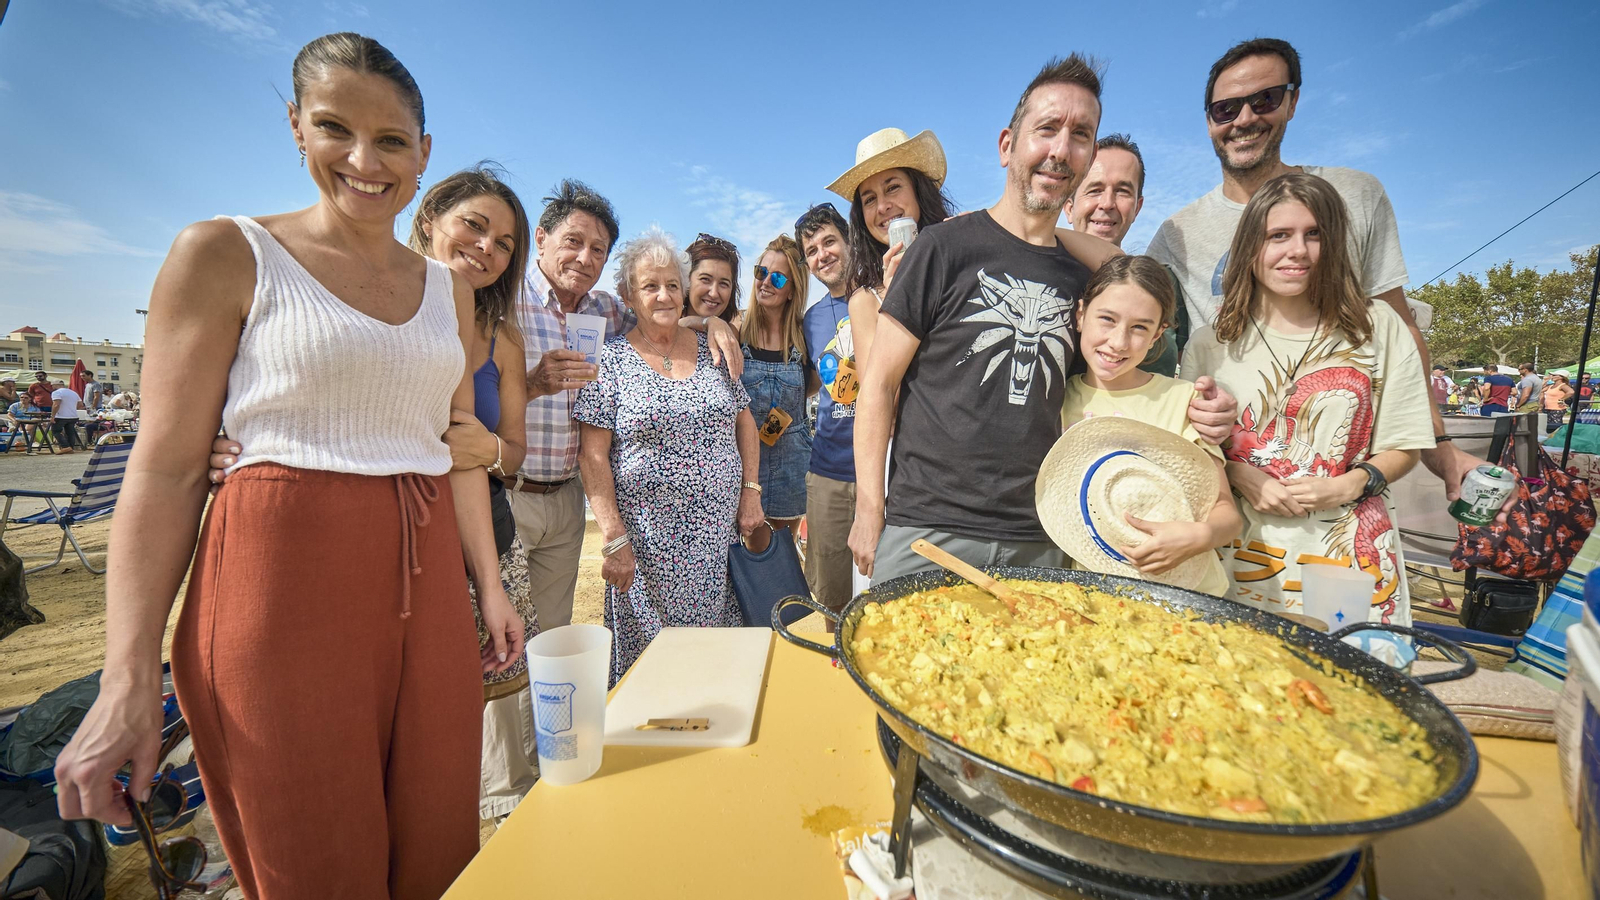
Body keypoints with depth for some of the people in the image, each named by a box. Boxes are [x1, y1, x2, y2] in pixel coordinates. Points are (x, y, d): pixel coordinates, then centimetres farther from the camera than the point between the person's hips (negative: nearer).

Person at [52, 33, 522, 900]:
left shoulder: (449, 289, 12)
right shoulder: (223, 255, -1)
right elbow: (166, 469, -4)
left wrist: (489, 585, 13)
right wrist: (127, 681, -8)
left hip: (426, 585, 4)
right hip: (284, 580, -4)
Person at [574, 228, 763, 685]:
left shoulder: (713, 350, 8)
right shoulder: (610, 361, -3)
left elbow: (743, 420, 14)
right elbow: (593, 456, -7)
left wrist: (751, 491, 4)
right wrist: (614, 539, -13)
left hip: (720, 533, 4)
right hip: (648, 542, -3)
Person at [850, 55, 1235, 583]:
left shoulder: (1084, 276, 10)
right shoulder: (945, 247, -4)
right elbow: (879, 385, -5)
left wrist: (1190, 415, 2)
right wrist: (869, 511, -9)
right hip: (924, 531, -4)